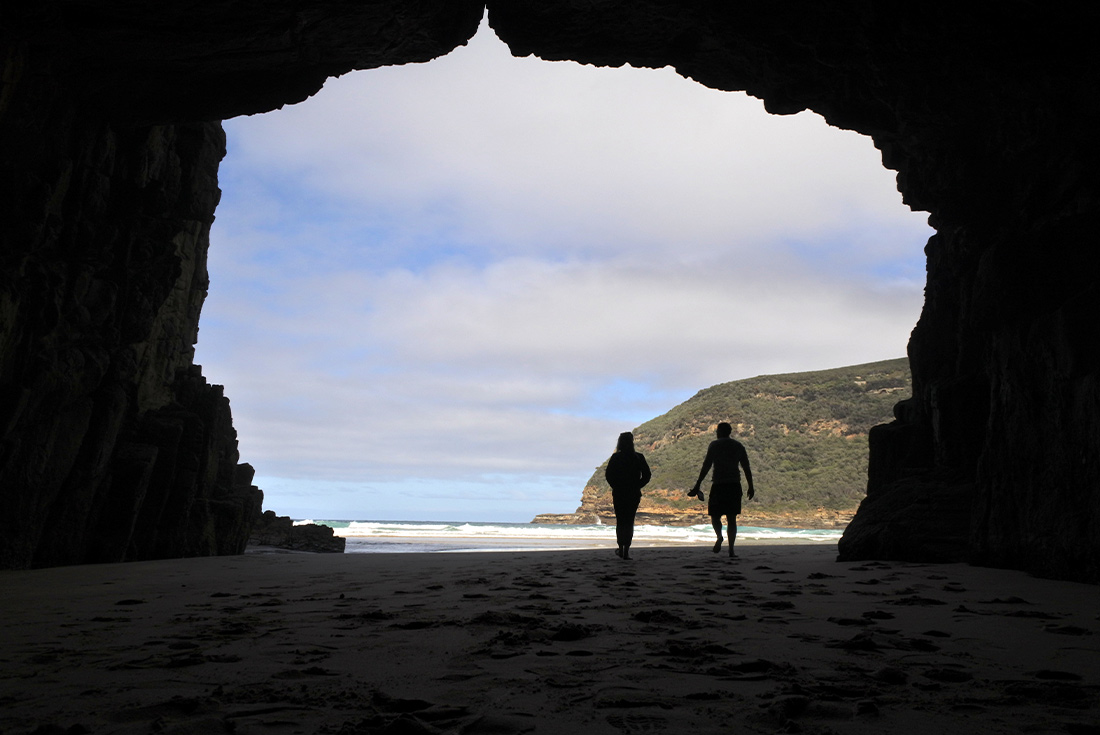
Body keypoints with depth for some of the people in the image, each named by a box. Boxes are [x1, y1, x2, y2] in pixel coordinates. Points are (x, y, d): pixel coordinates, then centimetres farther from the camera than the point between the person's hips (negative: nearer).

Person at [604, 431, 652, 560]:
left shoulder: (615, 457, -5)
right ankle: (626, 551, 0)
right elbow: (646, 475, -4)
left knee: (620, 521, 13)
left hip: (619, 493, -1)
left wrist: (615, 486, 4)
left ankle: (621, 549, 14)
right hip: (634, 494, 1)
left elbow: (608, 475, -8)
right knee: (629, 521, 7)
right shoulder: (639, 457, -2)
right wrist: (637, 486, 5)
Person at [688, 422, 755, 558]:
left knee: (715, 516, 6)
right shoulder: (739, 446, 10)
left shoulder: (714, 445, -1)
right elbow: (747, 468, 9)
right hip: (735, 485, 3)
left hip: (718, 485, -3)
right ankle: (731, 550, 1)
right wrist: (751, 487, 15)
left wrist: (697, 486, -4)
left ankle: (719, 536, -25)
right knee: (732, 518, 8)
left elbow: (706, 467, -6)